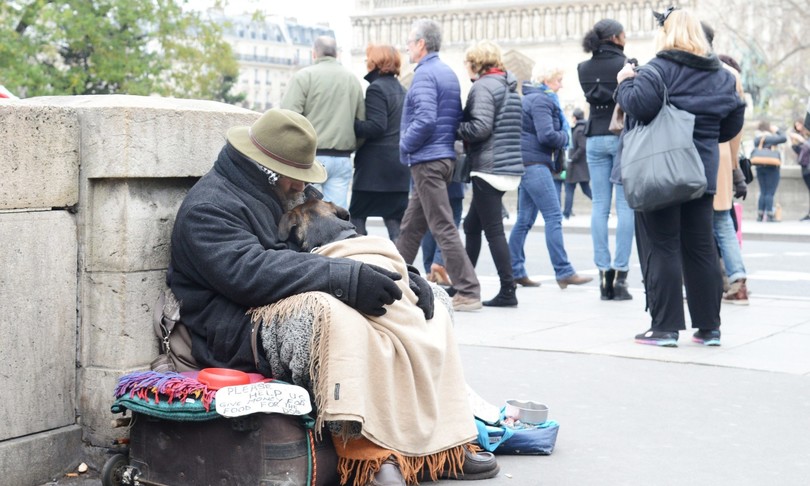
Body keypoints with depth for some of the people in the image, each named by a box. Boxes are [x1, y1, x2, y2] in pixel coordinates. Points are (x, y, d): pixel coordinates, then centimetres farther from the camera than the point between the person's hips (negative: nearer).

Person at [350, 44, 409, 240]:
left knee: (357, 216, 0)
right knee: (394, 218, 7)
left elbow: (376, 127, -18)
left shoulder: (376, 88, -10)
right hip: (399, 164, 8)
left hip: (376, 164, -8)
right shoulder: (401, 89, 16)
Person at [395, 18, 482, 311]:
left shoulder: (425, 74, -13)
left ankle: (468, 292, -9)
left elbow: (425, 120, -24)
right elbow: (457, 118, 18)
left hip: (427, 160, -10)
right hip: (445, 156, 10)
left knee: (443, 227, -9)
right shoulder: (449, 73, 16)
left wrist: (405, 145, -10)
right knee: (411, 226, 16)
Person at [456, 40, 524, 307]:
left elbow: (480, 127, -21)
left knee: (493, 230, -6)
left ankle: (508, 291, -5)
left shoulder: (483, 86, -11)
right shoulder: (508, 86, 18)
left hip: (489, 168, -10)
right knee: (472, 225, 17)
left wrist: (455, 130, -5)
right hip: (508, 167, 10)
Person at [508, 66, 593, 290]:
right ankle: (563, 272, -11)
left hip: (529, 164, 10)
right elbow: (547, 136, -19)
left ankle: (514, 271, 11)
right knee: (554, 217, -10)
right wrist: (564, 137, -1)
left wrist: (560, 137, 8)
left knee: (525, 219, 9)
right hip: (534, 163, -10)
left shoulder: (531, 98, 21)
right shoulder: (541, 100, -11)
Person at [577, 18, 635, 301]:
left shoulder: (584, 68, 7)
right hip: (623, 137, -4)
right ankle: (620, 275, -4)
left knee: (600, 207, 5)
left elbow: (594, 96, 3)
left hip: (595, 138, 4)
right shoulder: (626, 64, -7)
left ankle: (603, 272, 3)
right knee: (625, 206, -1)